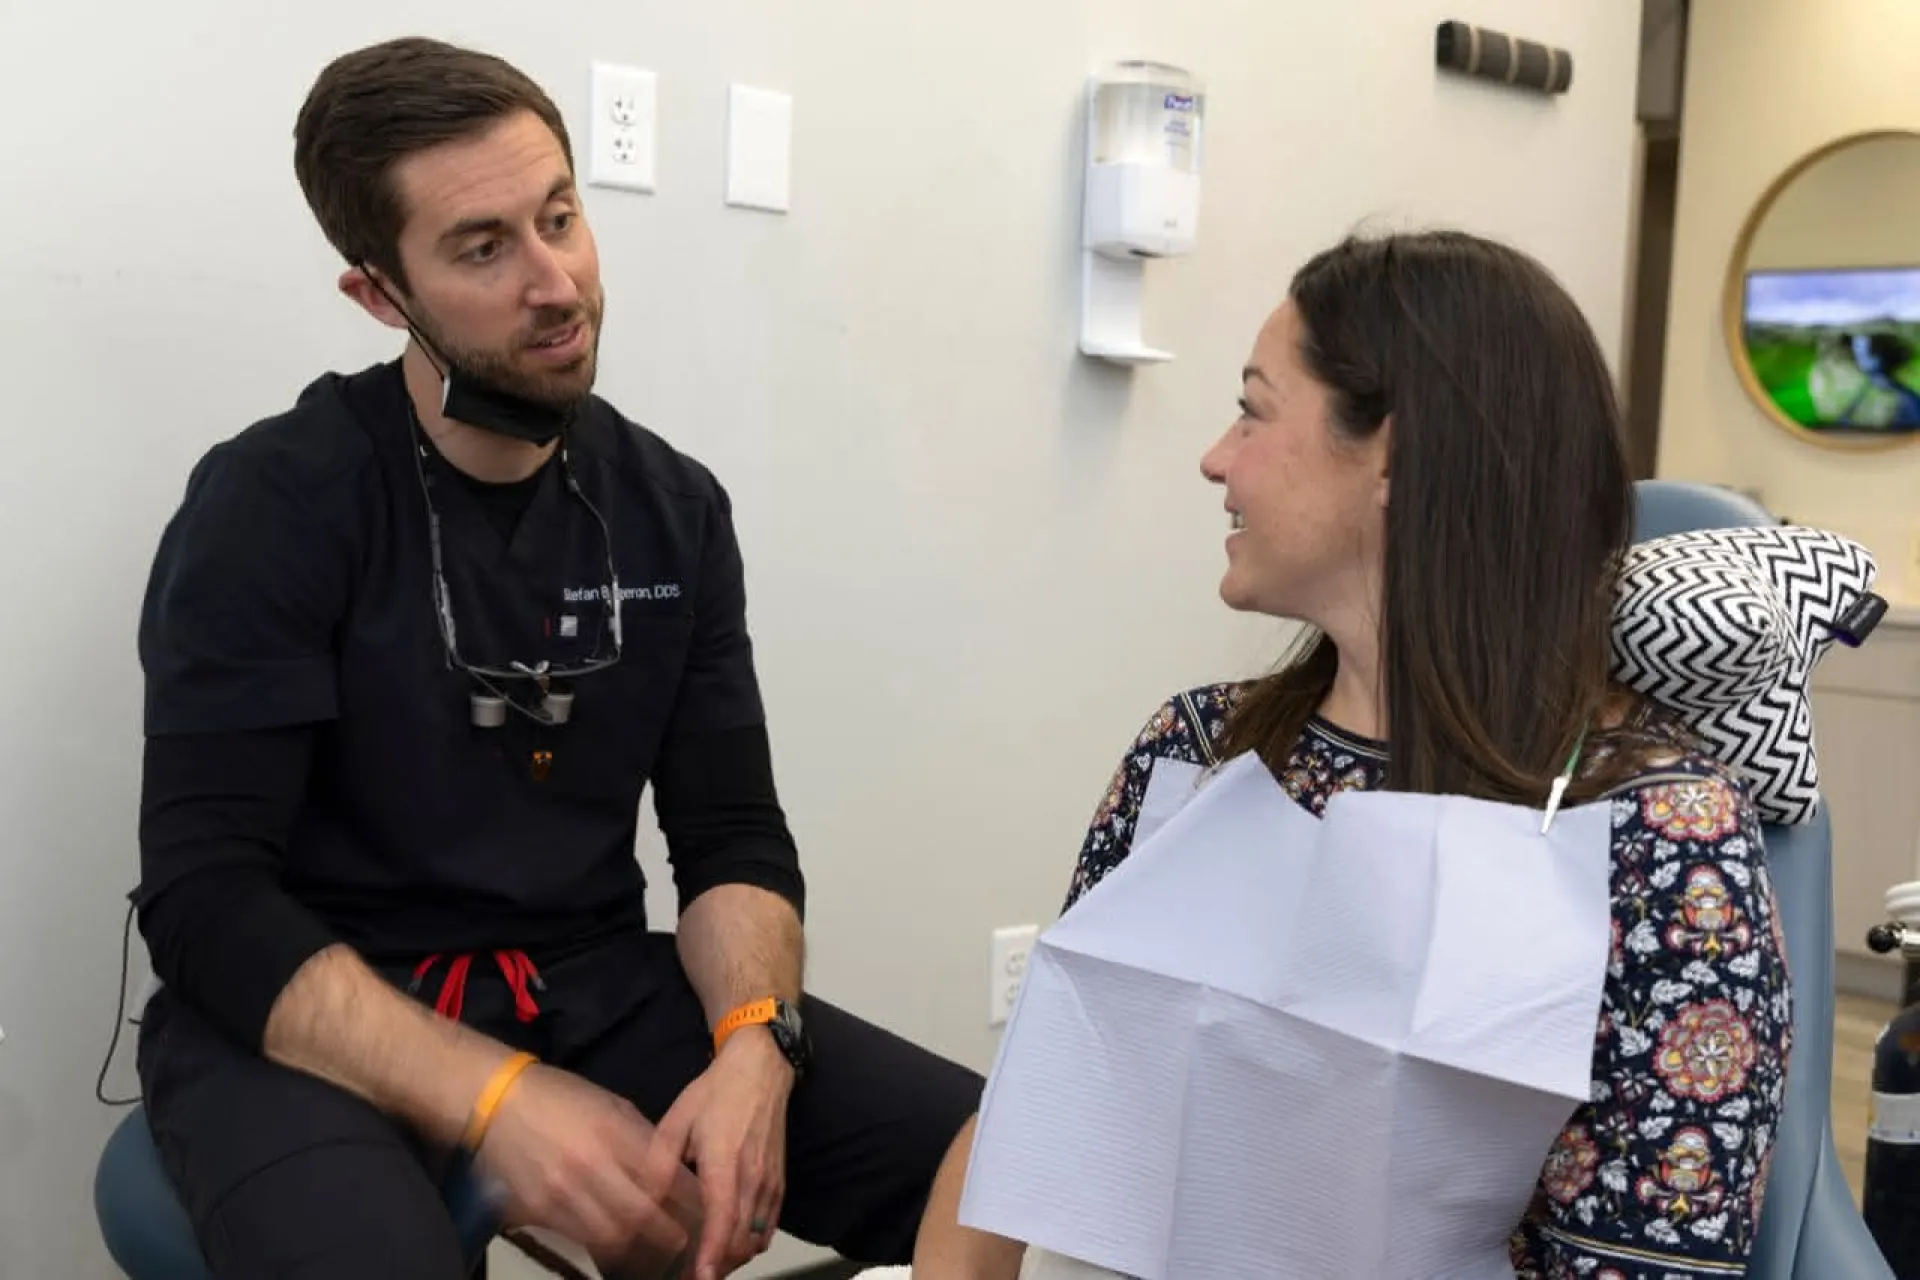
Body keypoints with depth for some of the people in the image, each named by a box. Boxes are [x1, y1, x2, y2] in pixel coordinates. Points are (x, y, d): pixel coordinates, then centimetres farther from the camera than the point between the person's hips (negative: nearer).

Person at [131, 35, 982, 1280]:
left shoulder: (675, 509, 4)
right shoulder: (273, 504, -10)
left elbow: (734, 835, 3)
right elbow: (205, 896, -14)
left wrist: (753, 1046, -18)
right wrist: (498, 1101, -26)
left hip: (600, 994, 4)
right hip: (318, 1027, -4)